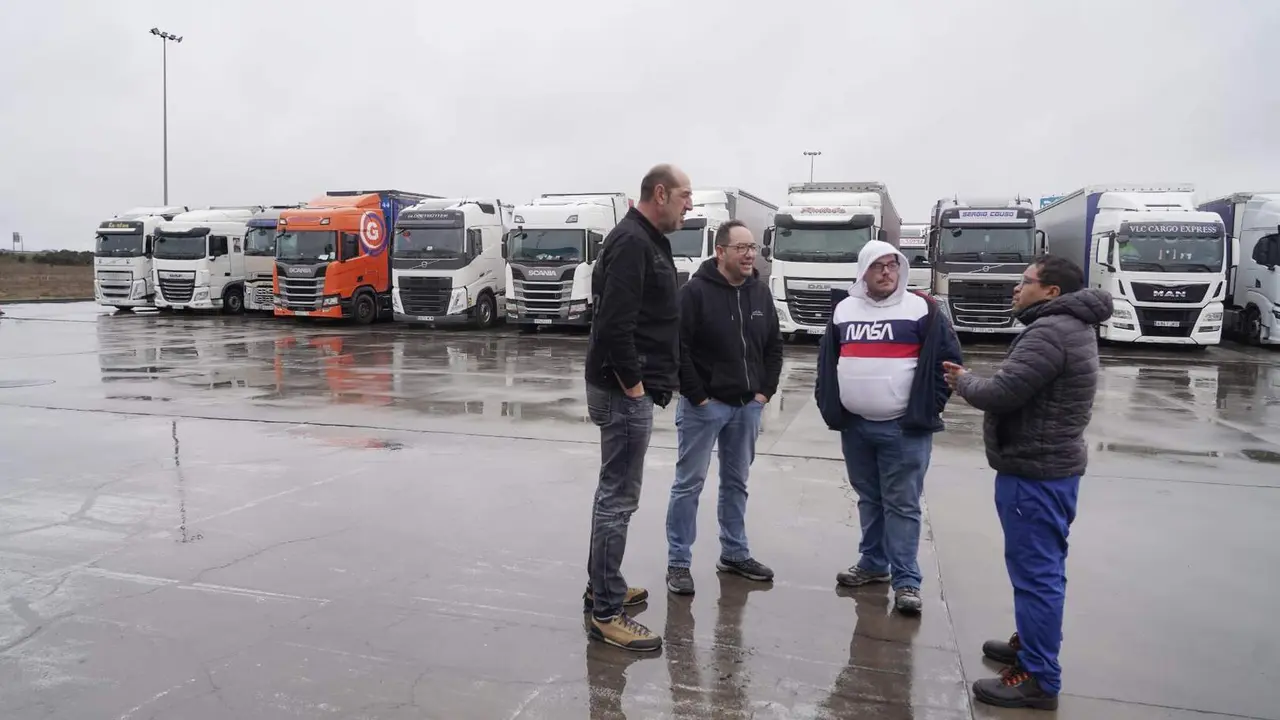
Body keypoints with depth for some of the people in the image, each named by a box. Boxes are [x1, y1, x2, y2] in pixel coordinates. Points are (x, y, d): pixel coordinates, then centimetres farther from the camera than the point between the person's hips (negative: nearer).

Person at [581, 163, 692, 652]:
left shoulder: (648, 241, 17)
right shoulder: (632, 242, -16)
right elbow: (613, 323, -25)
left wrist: (645, 382, 15)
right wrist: (632, 384, -18)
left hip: (631, 388, 11)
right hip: (624, 391, -11)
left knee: (615, 492, 18)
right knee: (619, 498, -5)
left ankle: (602, 587, 31)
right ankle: (606, 613, 4)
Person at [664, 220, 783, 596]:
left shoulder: (760, 293, 7)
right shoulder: (695, 291, -12)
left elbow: (774, 346, 13)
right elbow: (677, 349, -16)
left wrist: (765, 391, 4)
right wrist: (697, 396, -15)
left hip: (747, 406, 6)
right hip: (703, 405, -6)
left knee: (736, 482, 16)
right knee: (689, 483, 1)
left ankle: (734, 554, 29)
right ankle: (678, 562, 10)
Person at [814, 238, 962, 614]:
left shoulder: (923, 309, -4)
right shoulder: (844, 309, 9)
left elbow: (949, 359, -3)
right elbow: (827, 360, 16)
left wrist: (928, 408, -6)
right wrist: (828, 405, 9)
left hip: (904, 429, -4)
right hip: (855, 426, 5)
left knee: (902, 504, 0)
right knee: (869, 499, 16)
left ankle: (906, 580, 7)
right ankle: (873, 563, 30)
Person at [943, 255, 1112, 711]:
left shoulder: (1049, 331, -20)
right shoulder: (1071, 327, 15)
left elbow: (1000, 393, -24)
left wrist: (963, 381, -4)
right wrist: (973, 380, 3)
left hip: (1034, 472, -11)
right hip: (1052, 465, 11)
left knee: (1035, 571, -5)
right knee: (1043, 568, 20)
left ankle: (1039, 679, 3)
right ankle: (1032, 643, 35)